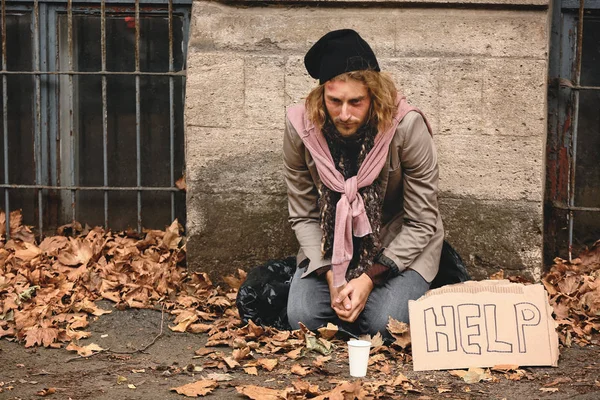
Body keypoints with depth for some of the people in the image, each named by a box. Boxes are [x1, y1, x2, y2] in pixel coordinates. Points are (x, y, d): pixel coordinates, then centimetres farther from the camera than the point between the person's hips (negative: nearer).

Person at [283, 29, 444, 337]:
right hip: (331, 244, 2)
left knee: (384, 323, -25)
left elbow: (421, 223, -15)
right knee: (302, 317, -19)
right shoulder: (300, 127, -17)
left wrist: (370, 278, -23)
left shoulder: (407, 127, -25)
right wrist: (330, 274, -20)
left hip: (399, 245, -2)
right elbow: (303, 216, -6)